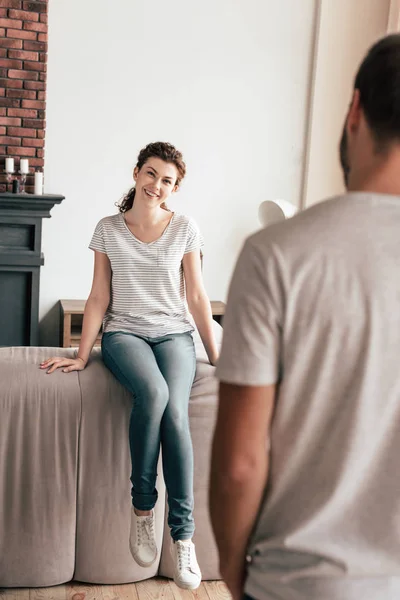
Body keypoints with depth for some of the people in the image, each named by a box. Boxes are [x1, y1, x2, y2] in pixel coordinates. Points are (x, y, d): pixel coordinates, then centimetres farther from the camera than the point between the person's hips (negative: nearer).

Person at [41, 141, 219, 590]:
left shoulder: (185, 229, 5)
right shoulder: (108, 229, 6)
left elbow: (196, 296, 6)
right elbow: (99, 298, 6)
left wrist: (215, 355, 3)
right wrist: (81, 355, 0)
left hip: (173, 334, 1)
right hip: (124, 333, 0)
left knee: (174, 411, -30)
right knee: (153, 392, -36)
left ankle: (183, 535, -20)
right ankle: (142, 506, -17)